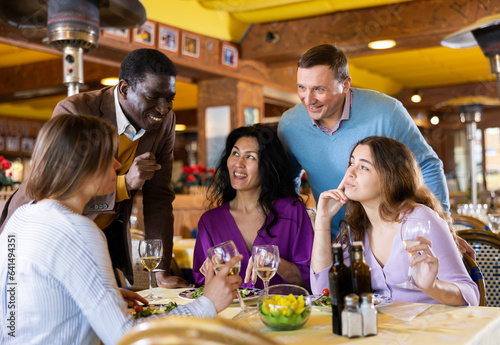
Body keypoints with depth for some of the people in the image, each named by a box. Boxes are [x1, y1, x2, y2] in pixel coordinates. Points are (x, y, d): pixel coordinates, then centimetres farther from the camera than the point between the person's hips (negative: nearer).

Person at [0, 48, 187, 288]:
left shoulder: (165, 120, -8)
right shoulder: (73, 112, -24)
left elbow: (158, 197, -4)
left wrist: (162, 271, -8)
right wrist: (124, 183, -38)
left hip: (105, 235, 4)